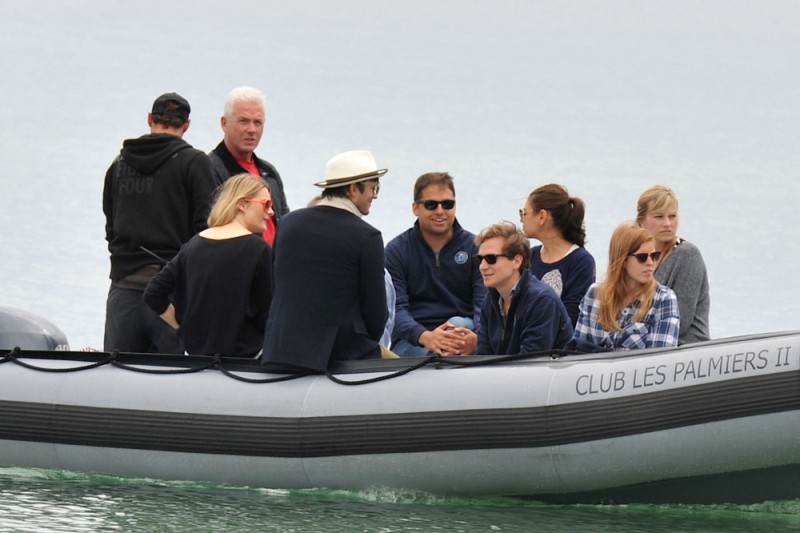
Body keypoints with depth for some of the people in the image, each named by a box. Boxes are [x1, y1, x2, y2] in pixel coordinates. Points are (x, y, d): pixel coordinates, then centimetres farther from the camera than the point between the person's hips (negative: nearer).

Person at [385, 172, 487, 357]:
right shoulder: (396, 250, 5)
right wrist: (425, 337, -31)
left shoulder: (474, 247, 7)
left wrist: (476, 337, -32)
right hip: (412, 340, -2)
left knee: (457, 322, -33)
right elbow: (395, 308, -8)